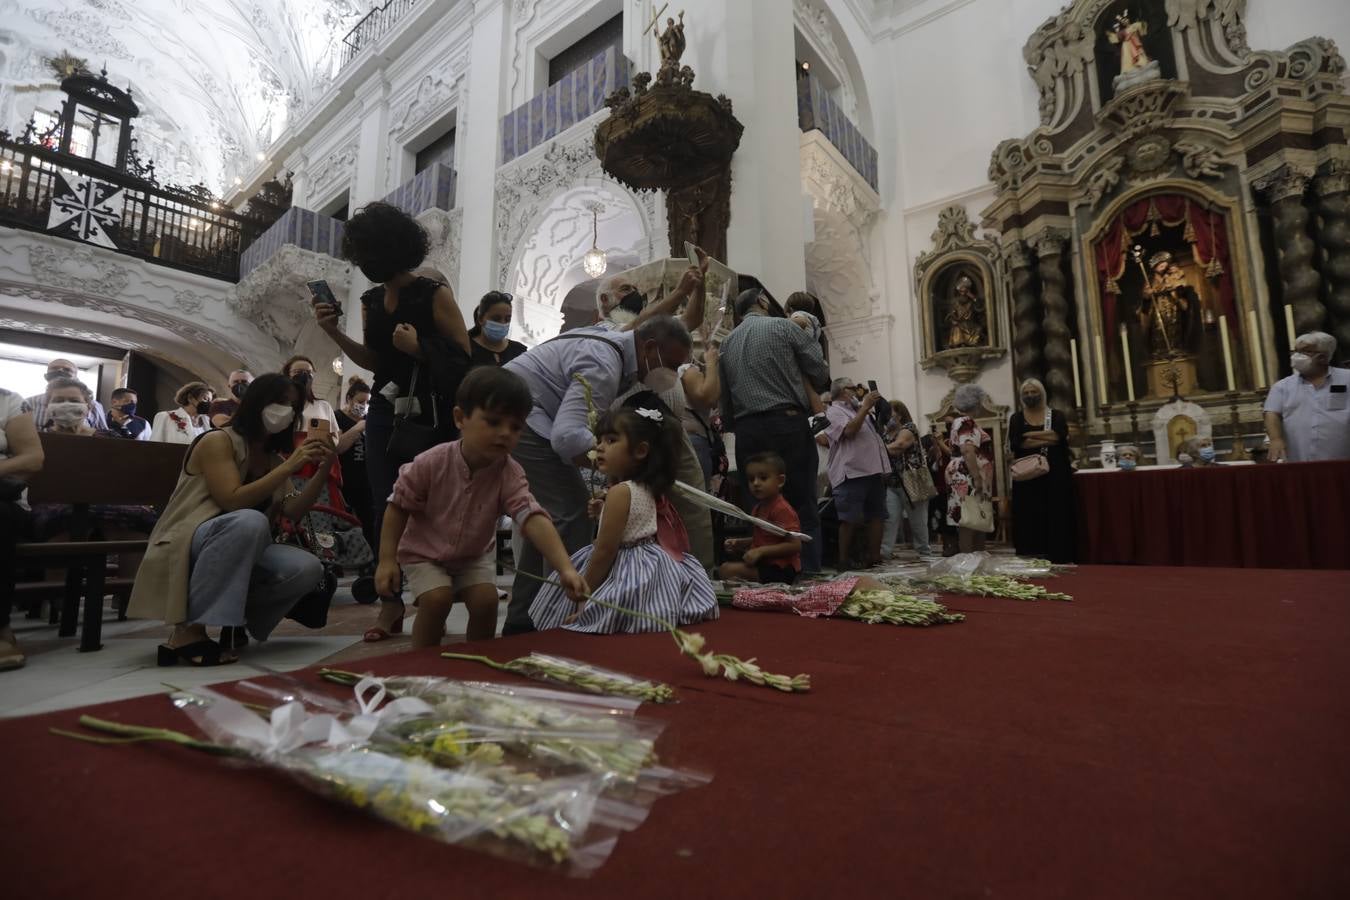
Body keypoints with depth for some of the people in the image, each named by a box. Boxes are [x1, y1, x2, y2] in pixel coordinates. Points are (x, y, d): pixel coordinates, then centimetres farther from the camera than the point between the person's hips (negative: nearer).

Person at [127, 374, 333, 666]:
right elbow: (233, 501, -22)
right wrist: (289, 467, -24)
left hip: (236, 551, 6)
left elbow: (292, 512, 1)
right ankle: (188, 630, -29)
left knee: (307, 568, -22)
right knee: (249, 521, -39)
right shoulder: (218, 441, -8)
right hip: (185, 548, -6)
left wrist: (322, 471, -10)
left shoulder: (274, 458, 12)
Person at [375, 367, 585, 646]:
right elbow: (398, 507, -13)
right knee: (437, 598, -23)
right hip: (423, 553, -1)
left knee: (486, 600, -16)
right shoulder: (432, 463, -27)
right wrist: (387, 560, -16)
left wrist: (565, 568, -52)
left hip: (474, 555, 2)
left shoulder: (510, 475, -26)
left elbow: (533, 519, -39)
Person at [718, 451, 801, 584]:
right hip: (764, 562, 10)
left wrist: (760, 551, -25)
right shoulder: (759, 507, 10)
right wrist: (739, 543, 8)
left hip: (780, 569, -10)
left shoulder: (782, 510, -19)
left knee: (727, 570, -23)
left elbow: (795, 545, -23)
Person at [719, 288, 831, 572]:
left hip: (747, 431, 4)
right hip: (787, 424, -4)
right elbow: (821, 373, 4)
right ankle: (807, 573, -4)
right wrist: (803, 391, 22)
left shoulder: (727, 343, 17)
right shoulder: (783, 326, 4)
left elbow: (724, 400, 16)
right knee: (802, 507, -1)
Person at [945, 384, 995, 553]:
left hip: (970, 481, 10)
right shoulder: (966, 422, -11)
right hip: (968, 480, -10)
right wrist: (977, 478, -27)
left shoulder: (963, 421, 21)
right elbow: (967, 451, -24)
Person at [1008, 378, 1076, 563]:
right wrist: (1048, 439, -11)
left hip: (1056, 475, 0)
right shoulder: (1017, 418, 9)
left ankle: (1059, 560, 4)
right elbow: (1016, 443, -10)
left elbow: (1060, 436, -12)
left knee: (1057, 518, -2)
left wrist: (1030, 435, -10)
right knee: (1030, 520, -2)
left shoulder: (1057, 415, 9)